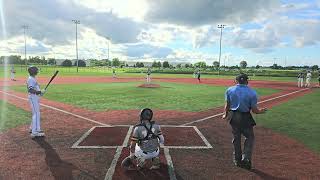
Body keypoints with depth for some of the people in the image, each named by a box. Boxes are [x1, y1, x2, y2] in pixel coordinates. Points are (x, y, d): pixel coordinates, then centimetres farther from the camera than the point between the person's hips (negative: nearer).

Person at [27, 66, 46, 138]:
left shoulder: (33, 78, 15)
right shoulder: (31, 79, -16)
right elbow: (30, 90, -25)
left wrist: (40, 92, 6)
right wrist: (40, 92, -25)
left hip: (35, 97, 11)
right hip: (33, 97, -11)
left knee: (36, 113, 20)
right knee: (36, 114, -11)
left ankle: (32, 128, 32)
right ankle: (35, 132, -9)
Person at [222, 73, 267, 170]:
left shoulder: (230, 90, -2)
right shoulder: (252, 92, -10)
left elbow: (227, 105, 2)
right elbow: (254, 110, -8)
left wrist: (225, 114, 18)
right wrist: (261, 111, 13)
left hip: (233, 116, 3)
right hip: (245, 117, -3)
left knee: (236, 138, 16)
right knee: (249, 137, 15)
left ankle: (237, 160, 27)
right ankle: (245, 159, 9)